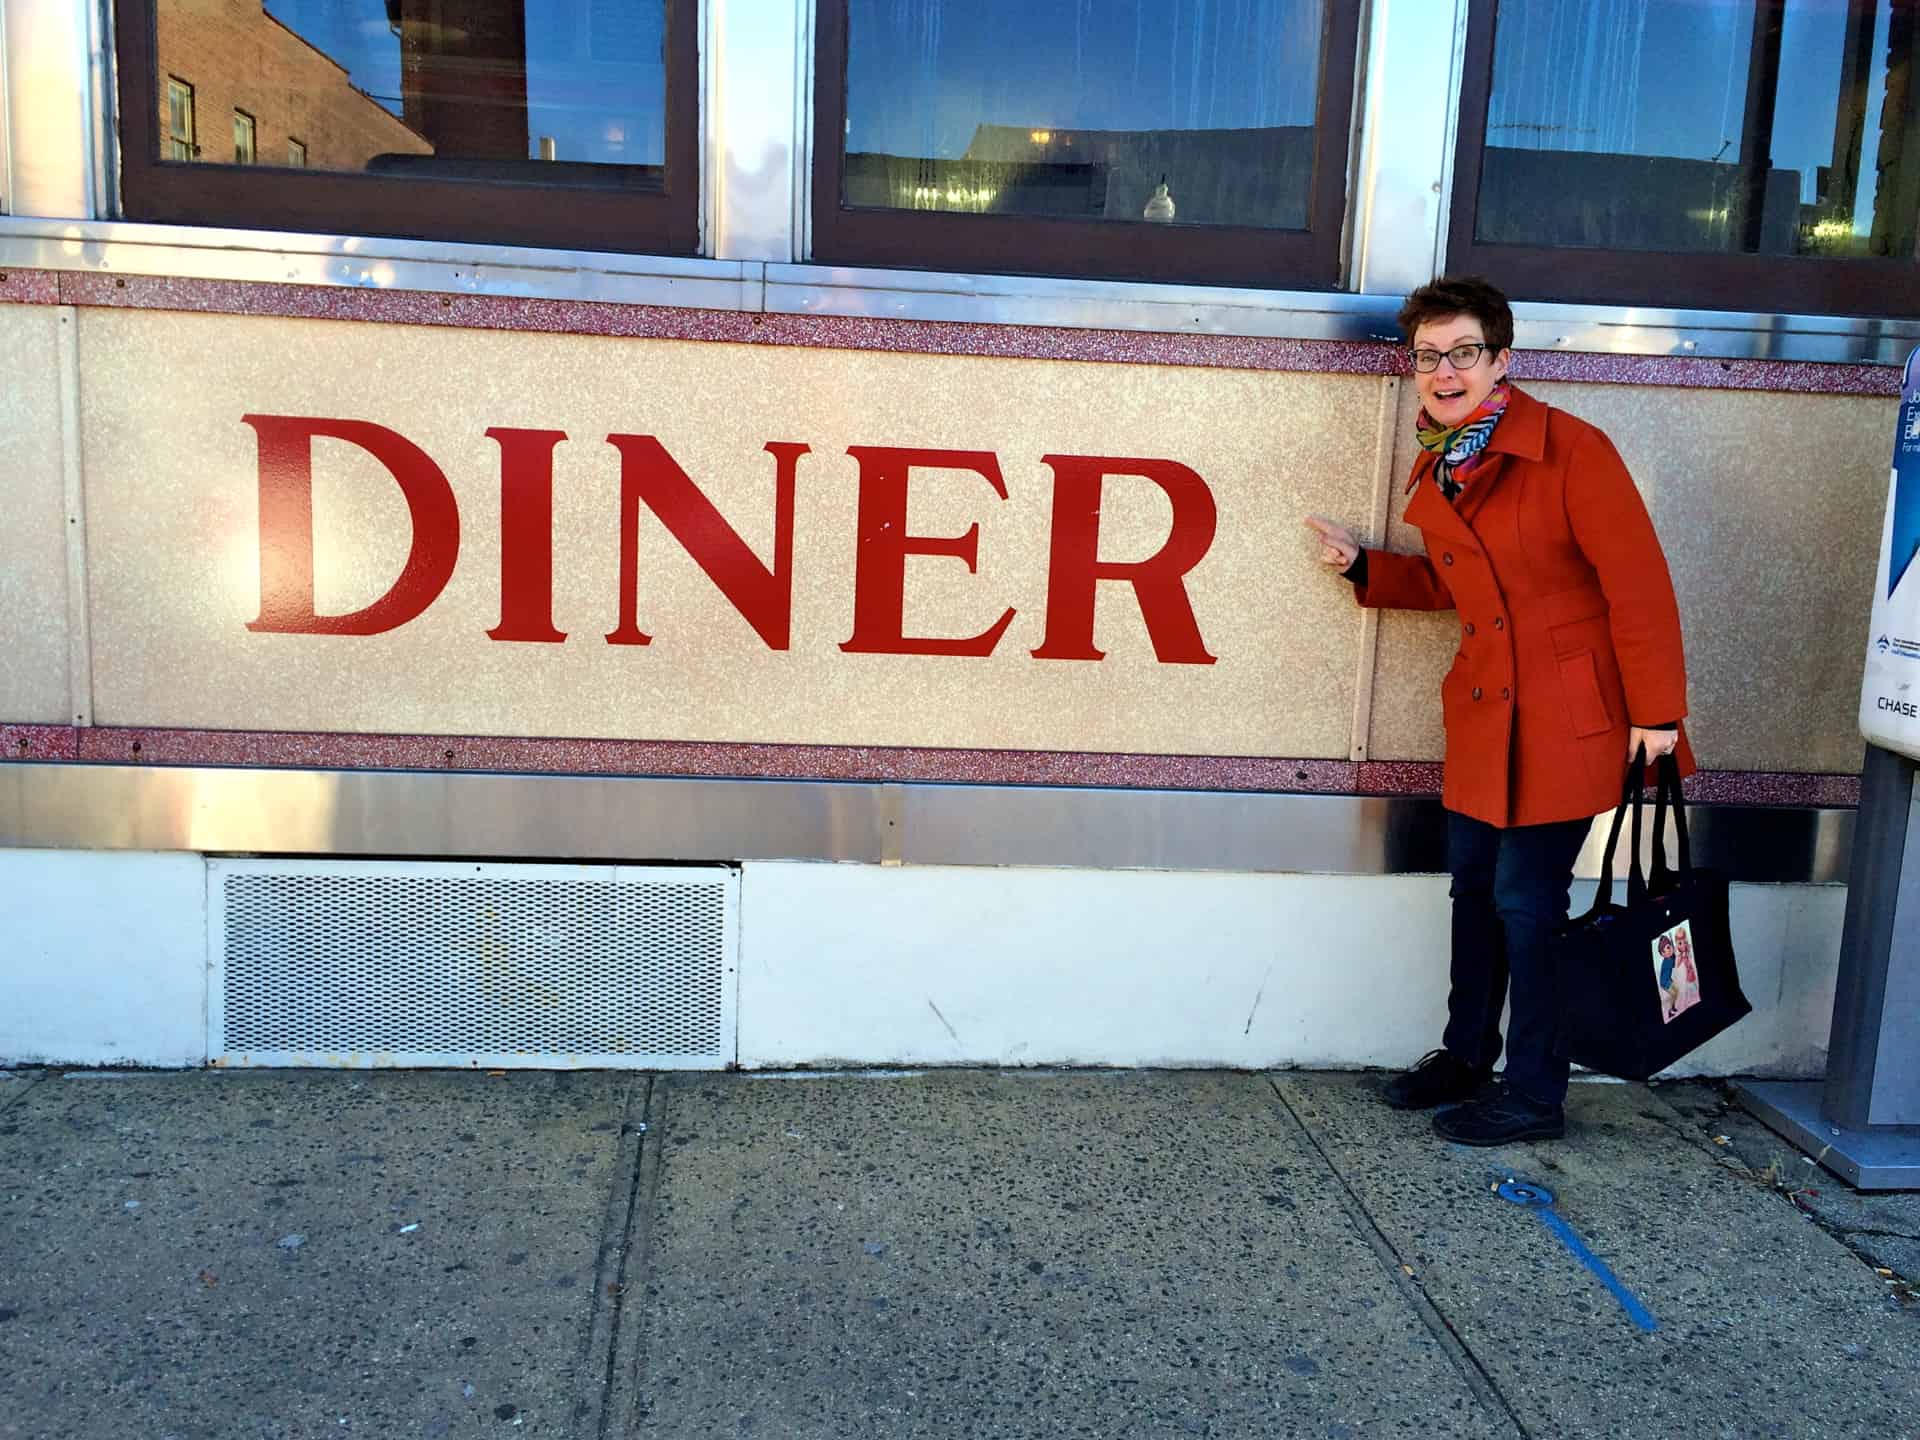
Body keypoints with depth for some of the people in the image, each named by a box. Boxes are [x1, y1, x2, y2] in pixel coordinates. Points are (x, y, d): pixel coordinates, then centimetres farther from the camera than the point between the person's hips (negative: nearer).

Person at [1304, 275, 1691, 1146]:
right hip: (1484, 713, 7)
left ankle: (1534, 1095, 12)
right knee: (1473, 882, 15)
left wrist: (1656, 713, -15)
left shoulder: (1571, 451, -14)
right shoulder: (1435, 471, 7)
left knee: (1526, 896, -4)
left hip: (1569, 716, -7)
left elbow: (1639, 586, -15)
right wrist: (1365, 567, 7)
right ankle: (1466, 1055, 33)